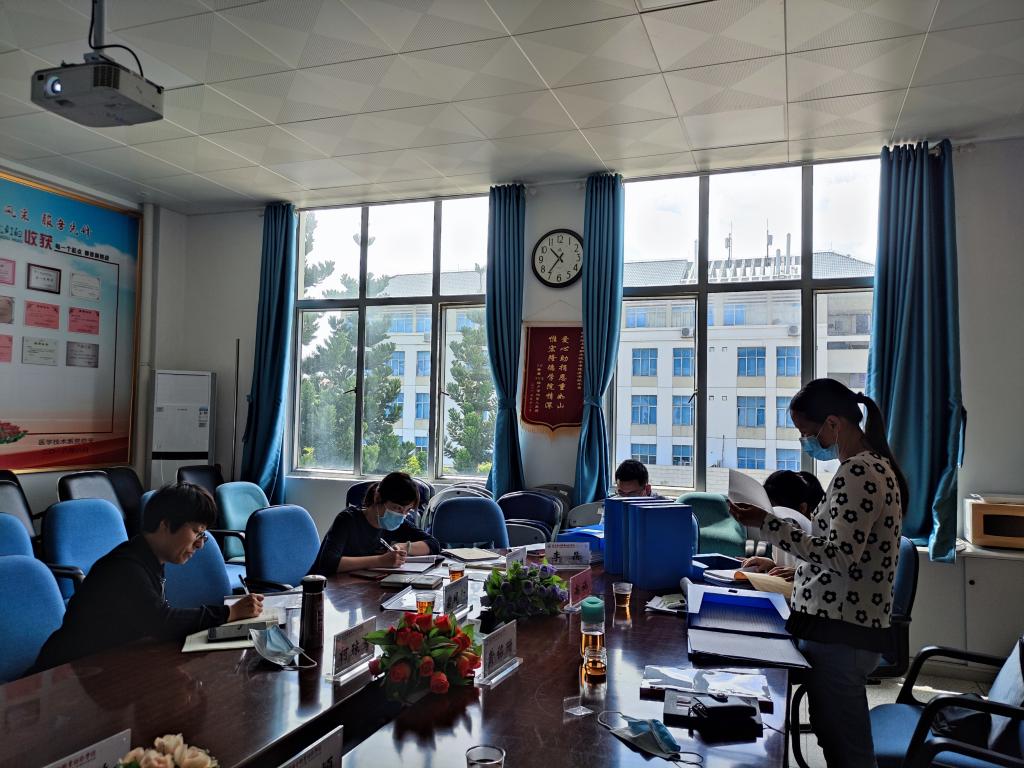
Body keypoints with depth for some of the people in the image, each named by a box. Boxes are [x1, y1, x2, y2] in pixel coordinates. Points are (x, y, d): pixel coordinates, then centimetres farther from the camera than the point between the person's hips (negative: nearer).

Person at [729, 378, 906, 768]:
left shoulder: (857, 473, -18)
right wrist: (801, 571, 21)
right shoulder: (874, 465, 14)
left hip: (838, 633, -10)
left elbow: (841, 557, -24)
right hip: (848, 626, 10)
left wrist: (768, 523, -24)